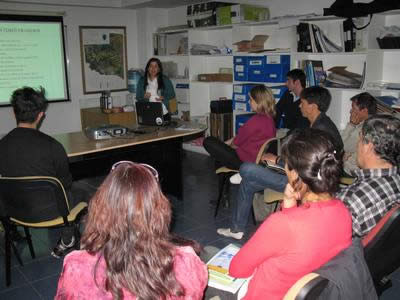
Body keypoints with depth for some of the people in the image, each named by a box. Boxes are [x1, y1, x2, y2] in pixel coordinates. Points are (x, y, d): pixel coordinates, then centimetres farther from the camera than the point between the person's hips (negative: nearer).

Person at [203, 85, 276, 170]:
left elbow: (236, 144, -13)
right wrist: (225, 144, 11)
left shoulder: (256, 121, -26)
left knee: (208, 141, -8)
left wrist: (228, 144, 10)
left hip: (246, 163, -10)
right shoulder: (270, 119, 4)